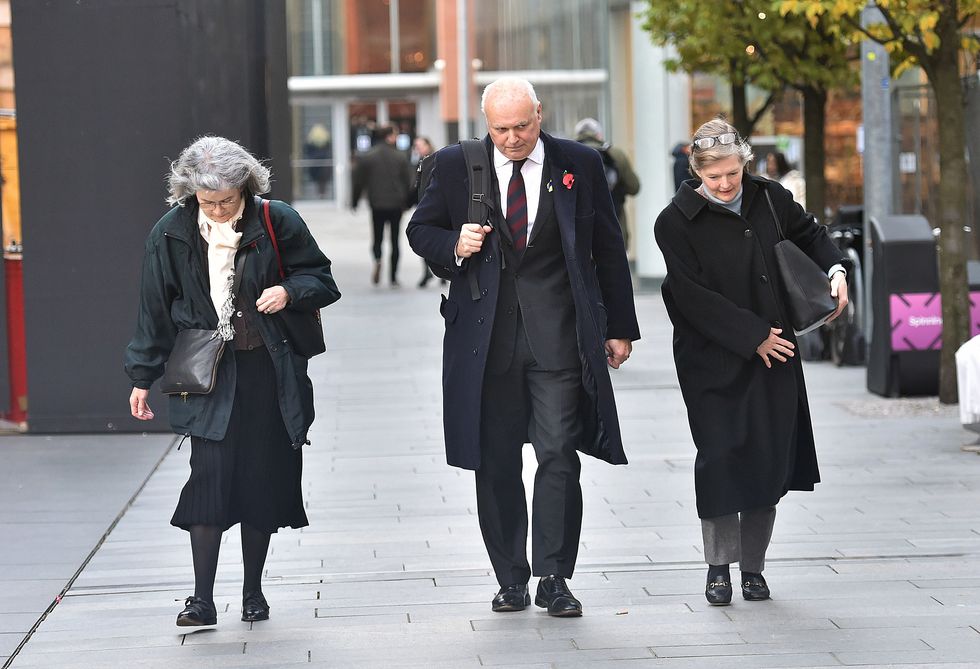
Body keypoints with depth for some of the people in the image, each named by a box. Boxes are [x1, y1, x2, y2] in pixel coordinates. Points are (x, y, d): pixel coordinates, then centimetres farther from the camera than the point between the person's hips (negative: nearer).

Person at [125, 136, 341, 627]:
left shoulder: (277, 222, -4)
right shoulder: (171, 234, -1)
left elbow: (321, 279, 6)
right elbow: (155, 310, 7)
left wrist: (290, 291, -16)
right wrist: (143, 378, 8)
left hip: (269, 373, 1)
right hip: (208, 374, -1)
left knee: (264, 480, 4)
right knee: (210, 475, -12)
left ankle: (253, 594, 18)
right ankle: (202, 599, -8)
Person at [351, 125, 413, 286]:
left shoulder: (366, 157, -3)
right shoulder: (400, 156, -3)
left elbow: (359, 181, 0)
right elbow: (408, 181, 0)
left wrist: (354, 201, 11)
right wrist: (405, 201, 12)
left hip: (377, 204, 0)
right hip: (396, 204, 0)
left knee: (377, 238, 11)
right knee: (394, 240, 8)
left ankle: (378, 260, -21)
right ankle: (393, 277, 7)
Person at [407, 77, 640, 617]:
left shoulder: (580, 165, 4)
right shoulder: (456, 166, 4)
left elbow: (608, 249, 9)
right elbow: (420, 230, 14)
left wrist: (620, 327, 9)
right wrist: (454, 246, -10)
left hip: (558, 335, -1)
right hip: (486, 335, 1)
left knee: (559, 455, -9)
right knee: (495, 463, 5)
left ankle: (553, 578, -2)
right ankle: (511, 579, 15)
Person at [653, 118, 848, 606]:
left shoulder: (769, 199, 3)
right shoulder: (677, 222, -10)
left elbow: (809, 235, 22)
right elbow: (695, 297, -13)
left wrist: (835, 270, 4)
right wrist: (753, 336, -15)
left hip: (774, 354, 4)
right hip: (714, 360, -4)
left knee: (770, 459, 3)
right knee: (721, 457, -9)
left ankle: (753, 566, 15)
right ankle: (718, 566, 6)